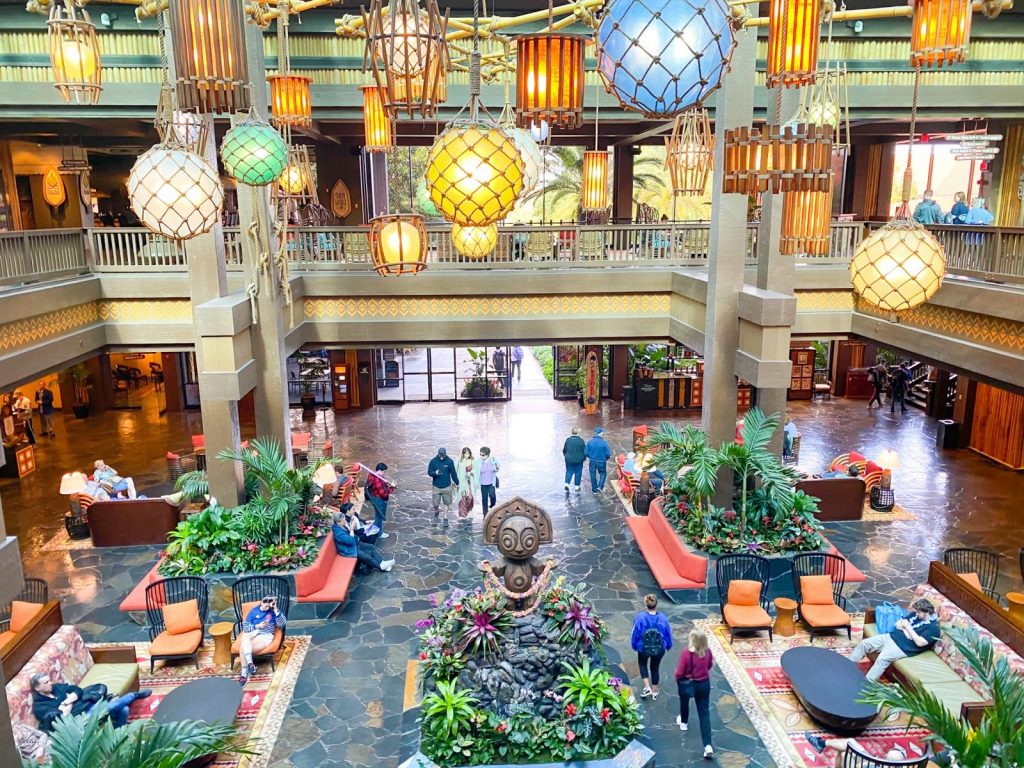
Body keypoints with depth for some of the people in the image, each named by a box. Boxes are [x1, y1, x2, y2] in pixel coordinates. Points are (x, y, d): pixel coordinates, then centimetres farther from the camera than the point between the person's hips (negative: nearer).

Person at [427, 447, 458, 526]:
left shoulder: (449, 461, -8)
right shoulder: (433, 461, -8)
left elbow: (453, 473, 2)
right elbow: (429, 472, -5)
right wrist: (435, 473, -27)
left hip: (447, 486, 0)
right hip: (436, 486, 0)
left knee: (447, 503, 5)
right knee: (435, 503, 5)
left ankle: (445, 519, 19)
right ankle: (436, 512, 38)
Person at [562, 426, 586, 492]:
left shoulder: (568, 440, -6)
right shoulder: (580, 440, -12)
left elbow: (564, 450, 4)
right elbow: (584, 450, -6)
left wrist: (565, 456, 23)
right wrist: (584, 458, 11)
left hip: (569, 459, 2)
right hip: (578, 460, -2)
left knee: (569, 471, 13)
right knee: (578, 473, 12)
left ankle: (567, 483, -4)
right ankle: (577, 486, 18)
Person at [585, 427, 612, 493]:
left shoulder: (590, 441, -11)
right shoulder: (604, 442, -16)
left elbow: (586, 453, -6)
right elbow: (608, 454, -11)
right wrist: (606, 459, 11)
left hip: (592, 461, 2)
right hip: (601, 462, -2)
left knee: (593, 475, 16)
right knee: (603, 473, 20)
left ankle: (594, 489, 25)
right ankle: (600, 486, 3)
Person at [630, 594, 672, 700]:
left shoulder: (640, 617, -23)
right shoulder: (662, 618, -18)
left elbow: (635, 633, -12)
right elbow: (668, 633, -4)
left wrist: (634, 645, 6)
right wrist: (668, 645, 14)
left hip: (643, 648, -1)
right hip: (659, 649, 1)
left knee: (642, 664, 28)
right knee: (655, 668, 24)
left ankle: (647, 687, 16)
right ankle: (654, 692, 36)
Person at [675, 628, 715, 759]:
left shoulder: (686, 652, -29)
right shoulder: (707, 651, -13)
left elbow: (679, 673, -22)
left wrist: (678, 679, 0)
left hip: (688, 684, -3)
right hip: (704, 683, 3)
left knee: (684, 703, 29)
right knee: (704, 713, 7)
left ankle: (683, 722, 57)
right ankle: (708, 746, 0)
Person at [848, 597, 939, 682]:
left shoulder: (933, 627, -10)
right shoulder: (916, 614, 13)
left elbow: (920, 642, -21)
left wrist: (907, 627, -15)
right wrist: (905, 630, -7)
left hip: (903, 647, -8)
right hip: (892, 637, 8)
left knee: (882, 658, -33)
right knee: (864, 643, -2)